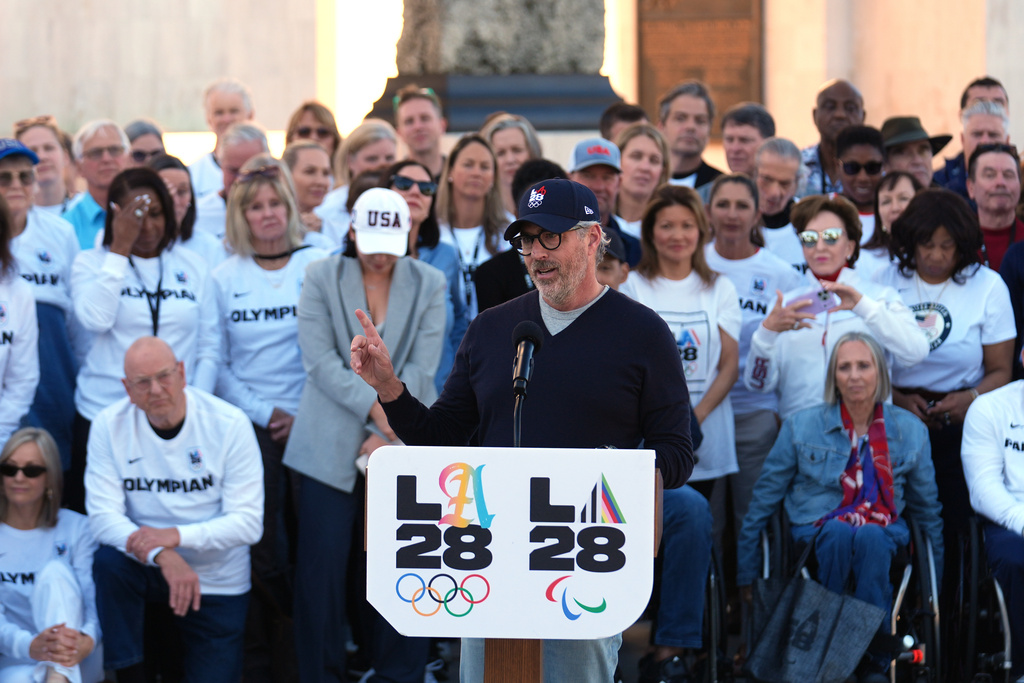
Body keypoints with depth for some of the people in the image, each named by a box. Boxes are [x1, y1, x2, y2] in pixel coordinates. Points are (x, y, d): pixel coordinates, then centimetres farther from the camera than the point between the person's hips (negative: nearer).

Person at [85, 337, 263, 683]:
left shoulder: (229, 424, -15)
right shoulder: (109, 425, -11)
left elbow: (248, 523, -17)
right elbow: (103, 517, -17)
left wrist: (176, 535, -31)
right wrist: (161, 555, -35)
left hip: (217, 582, 0)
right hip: (146, 564, 1)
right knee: (108, 562, -31)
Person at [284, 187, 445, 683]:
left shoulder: (428, 284, 6)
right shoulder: (321, 279, 2)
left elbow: (421, 369, -1)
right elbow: (321, 362, -7)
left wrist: (387, 435, -10)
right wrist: (377, 407, -16)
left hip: (403, 445, 1)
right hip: (330, 446, -1)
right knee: (322, 567, -1)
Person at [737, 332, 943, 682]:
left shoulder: (910, 431, 11)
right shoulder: (801, 426, 7)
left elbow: (926, 506, 22)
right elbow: (765, 497, 13)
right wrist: (746, 572, 13)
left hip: (883, 531, 1)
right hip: (816, 531, -1)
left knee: (870, 538, -37)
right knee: (838, 531, -38)